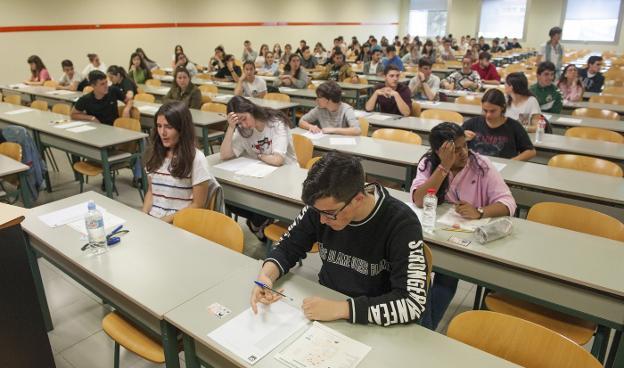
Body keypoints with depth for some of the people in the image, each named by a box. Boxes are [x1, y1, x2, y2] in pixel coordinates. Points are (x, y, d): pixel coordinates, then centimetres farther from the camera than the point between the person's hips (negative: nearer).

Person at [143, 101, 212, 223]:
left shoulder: (196, 159, -10)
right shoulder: (155, 154, 8)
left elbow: (198, 205, -8)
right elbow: (150, 191, 16)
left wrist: (165, 221, -13)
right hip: (152, 219, 5)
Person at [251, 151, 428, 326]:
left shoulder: (401, 223, -22)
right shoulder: (322, 206, -11)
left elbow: (413, 303, -27)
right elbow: (287, 247, 2)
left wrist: (340, 308, -31)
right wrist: (266, 275, -18)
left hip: (371, 326, -2)